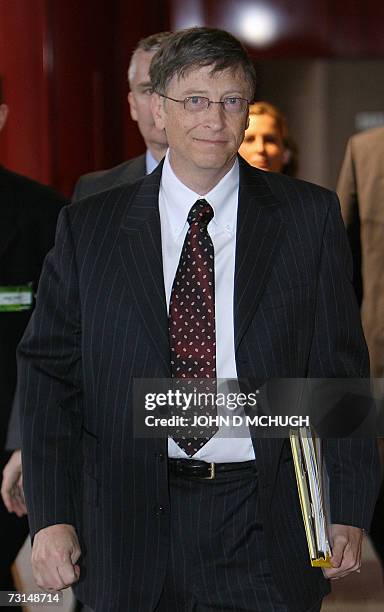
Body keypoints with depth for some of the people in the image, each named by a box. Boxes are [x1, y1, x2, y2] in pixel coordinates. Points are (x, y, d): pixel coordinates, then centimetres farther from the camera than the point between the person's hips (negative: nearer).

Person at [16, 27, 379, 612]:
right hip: (131, 522, 1)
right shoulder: (89, 227, 4)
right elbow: (49, 371, 2)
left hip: (263, 528, -1)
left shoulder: (309, 216, 2)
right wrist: (52, 515, -7)